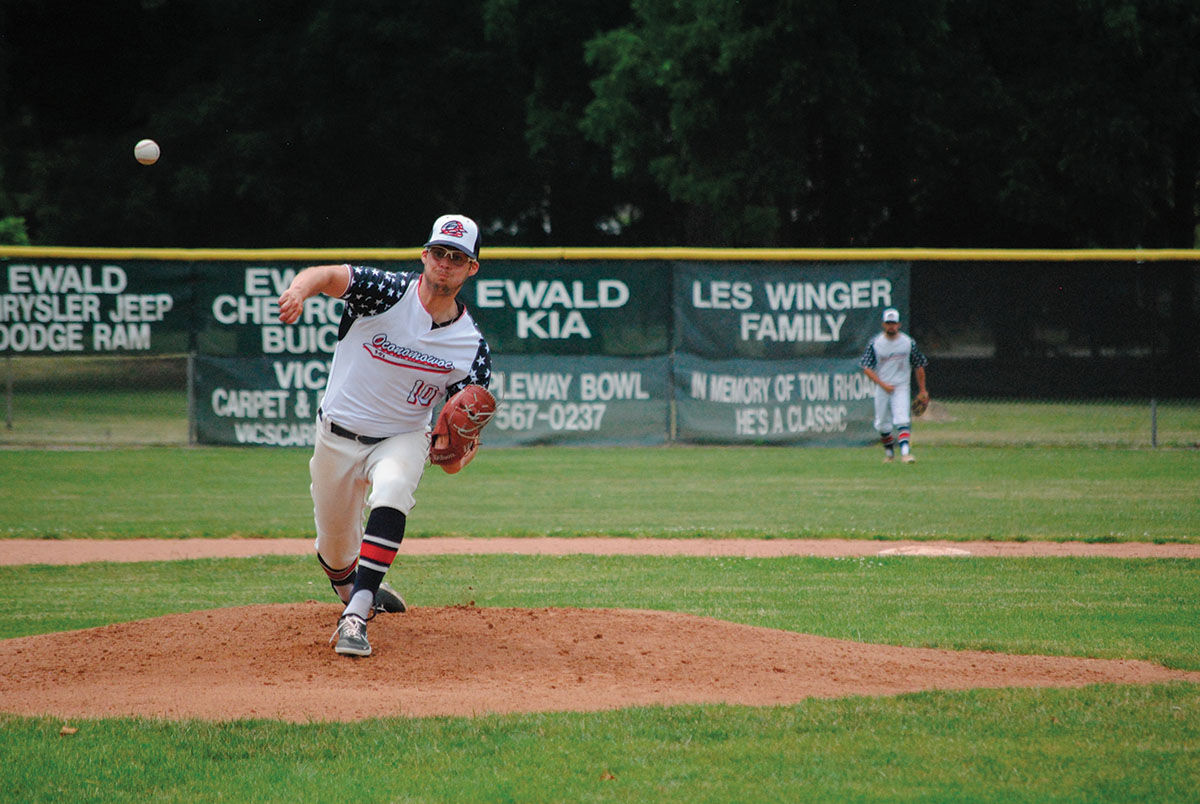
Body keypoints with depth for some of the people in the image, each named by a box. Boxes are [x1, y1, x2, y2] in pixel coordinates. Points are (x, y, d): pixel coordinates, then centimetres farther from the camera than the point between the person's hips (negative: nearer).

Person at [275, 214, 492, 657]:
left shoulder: (471, 346, -9)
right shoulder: (389, 292, -16)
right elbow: (328, 276, -32)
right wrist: (301, 289, -57)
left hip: (402, 438, 0)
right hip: (338, 436, 0)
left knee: (391, 491, -34)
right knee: (335, 549, 9)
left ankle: (356, 616, -35)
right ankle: (357, 593, 47)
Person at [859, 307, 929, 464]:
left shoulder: (909, 343, -1)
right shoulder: (874, 343, -2)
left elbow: (919, 366, 8)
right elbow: (866, 368, -3)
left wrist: (922, 390, 9)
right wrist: (882, 384, -13)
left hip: (902, 388, -1)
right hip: (882, 389, 1)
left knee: (902, 420, -19)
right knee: (882, 425, 8)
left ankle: (905, 452, -28)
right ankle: (889, 452, 28)